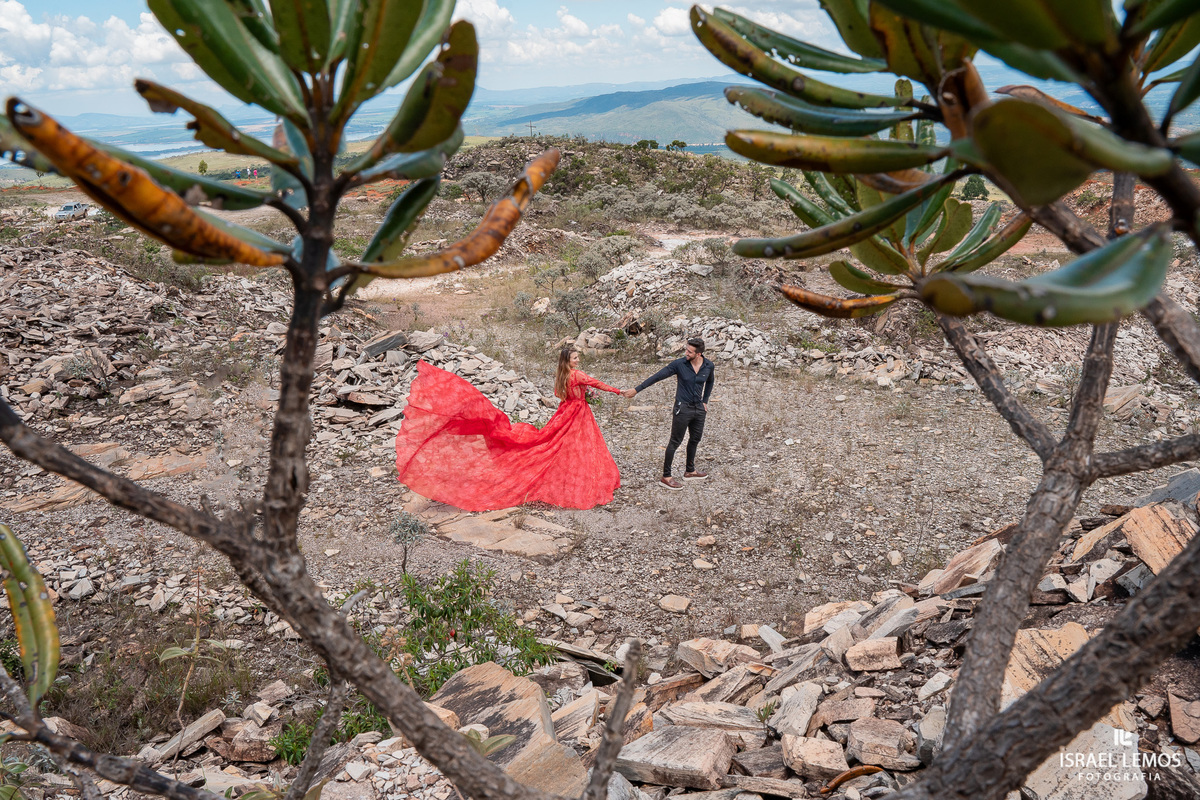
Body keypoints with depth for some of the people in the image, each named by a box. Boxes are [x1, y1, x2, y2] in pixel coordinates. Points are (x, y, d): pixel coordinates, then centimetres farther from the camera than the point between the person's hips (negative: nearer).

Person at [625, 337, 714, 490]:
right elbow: (657, 376, -13)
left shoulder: (708, 366, -3)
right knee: (675, 442, -2)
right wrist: (637, 389, -14)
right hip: (683, 408, -5)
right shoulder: (679, 364, -15)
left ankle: (690, 471, 36)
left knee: (695, 439, 17)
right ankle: (666, 477, 4)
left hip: (699, 409, 5)